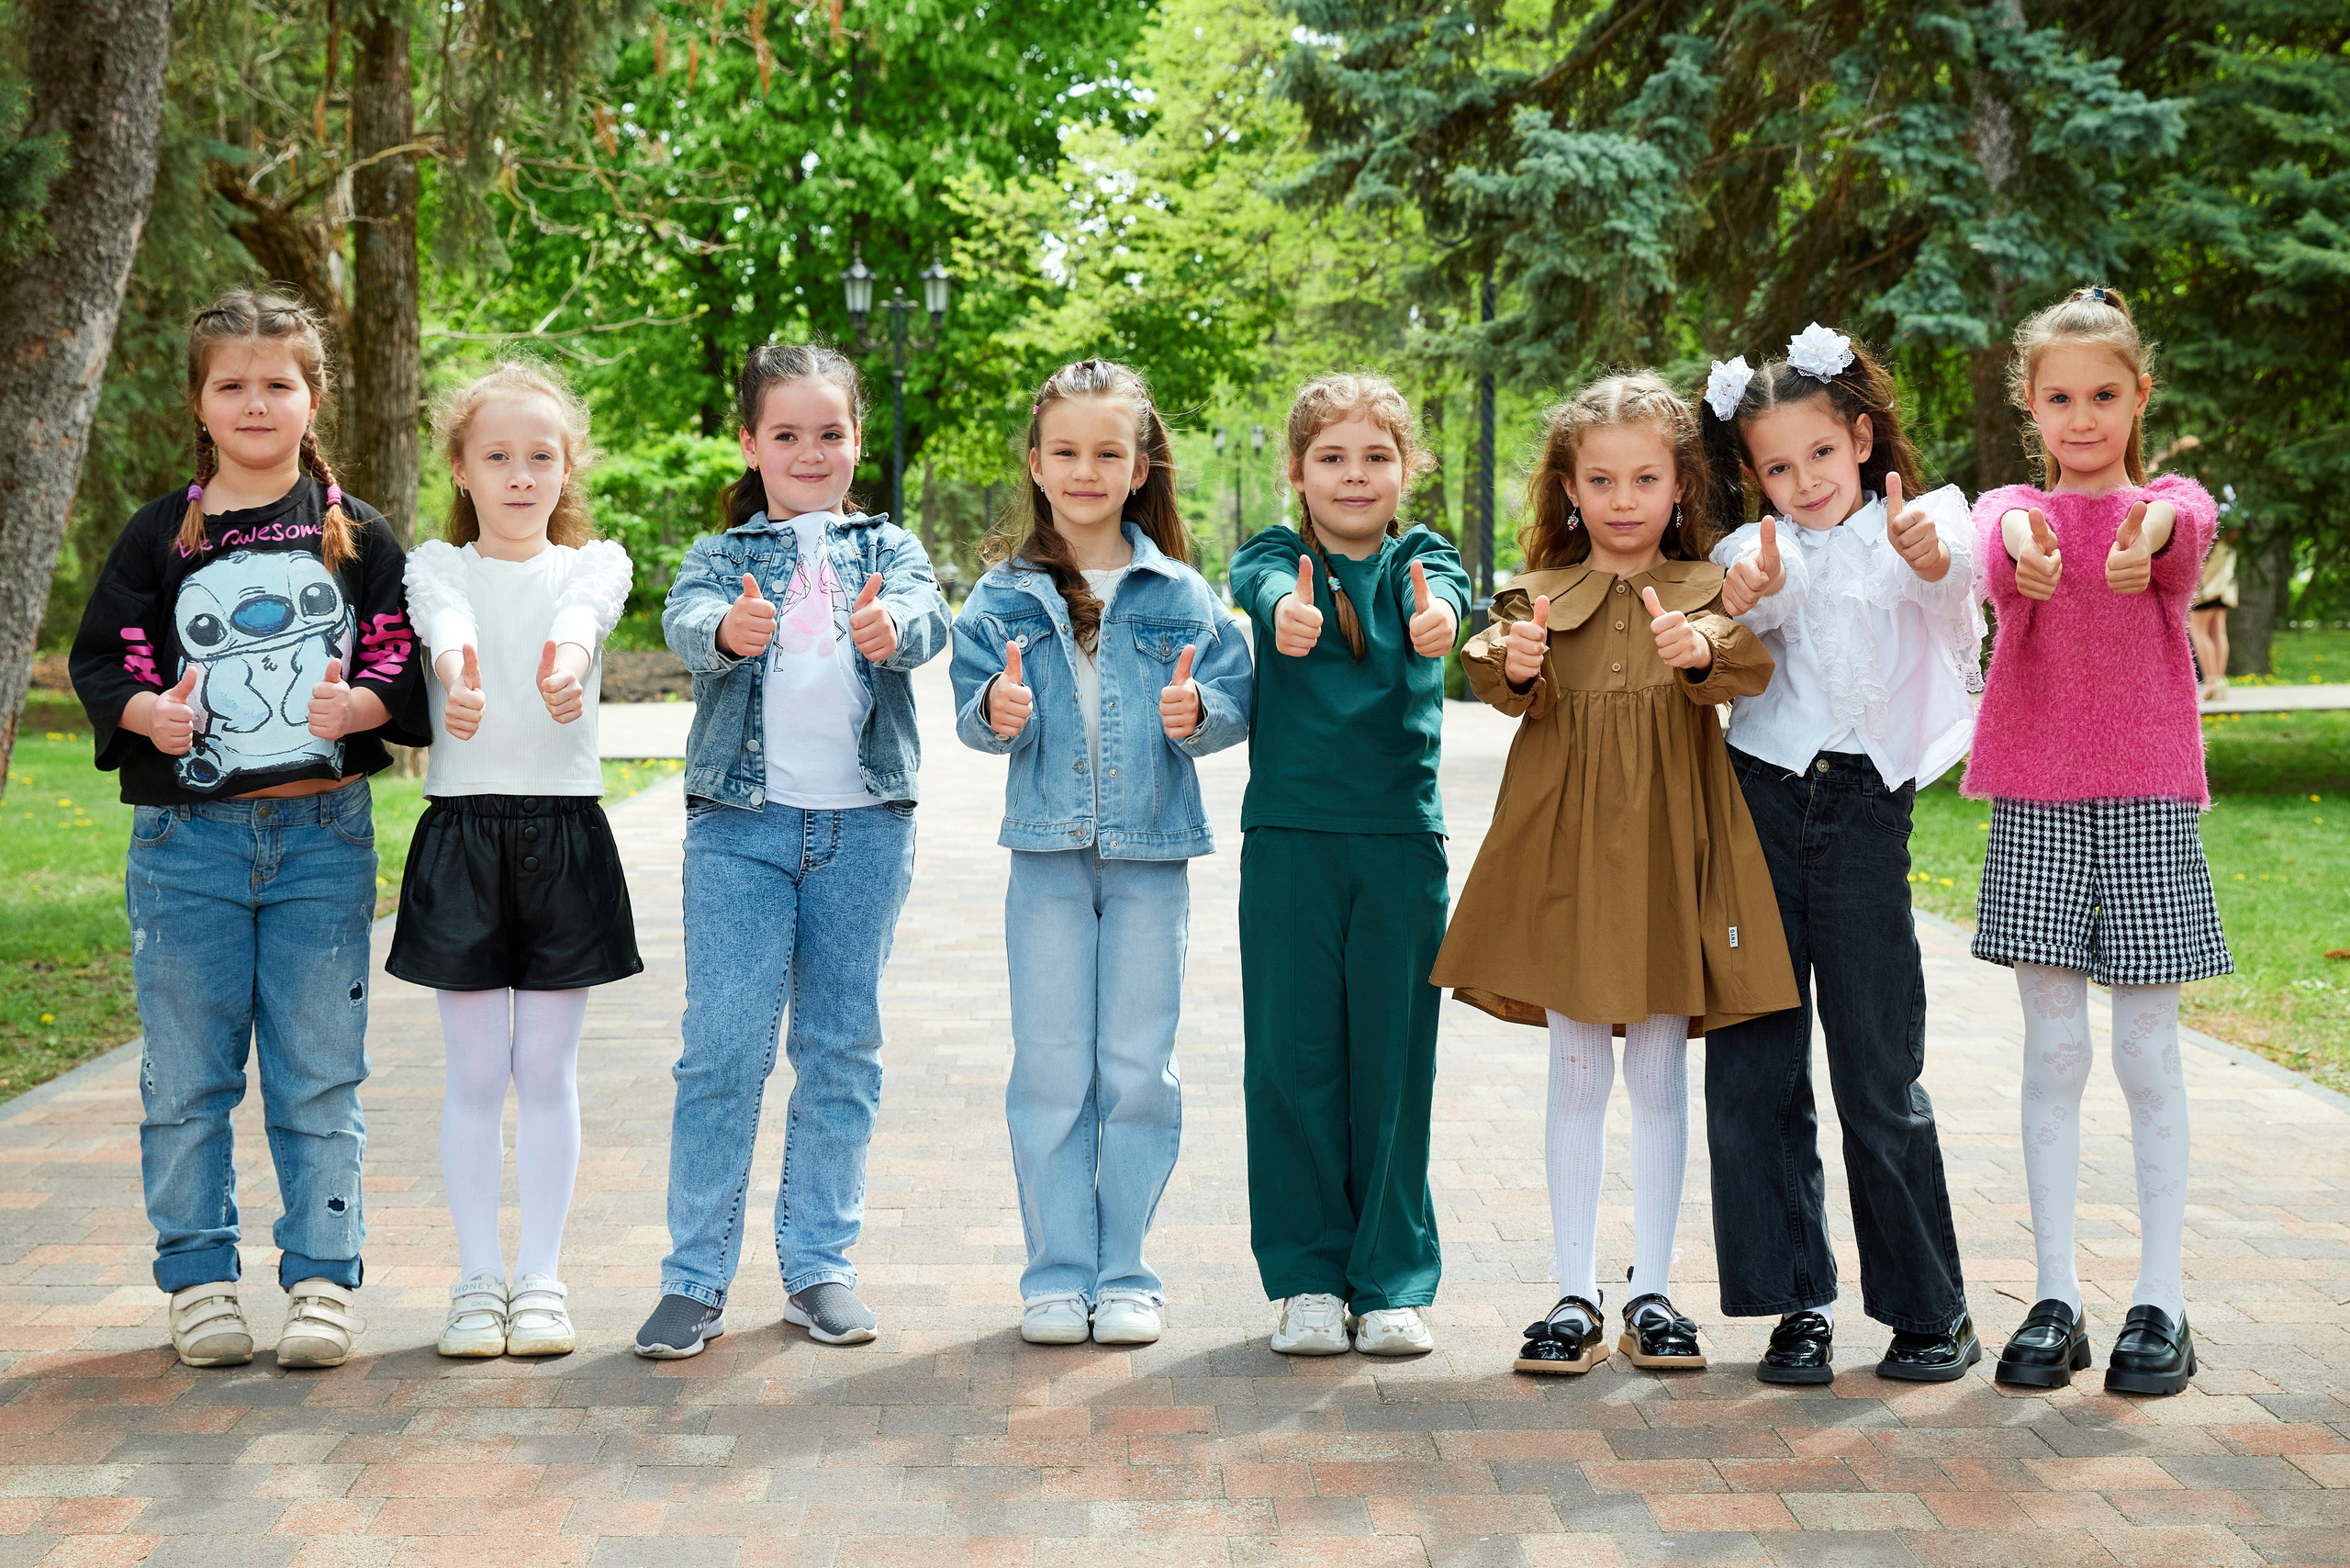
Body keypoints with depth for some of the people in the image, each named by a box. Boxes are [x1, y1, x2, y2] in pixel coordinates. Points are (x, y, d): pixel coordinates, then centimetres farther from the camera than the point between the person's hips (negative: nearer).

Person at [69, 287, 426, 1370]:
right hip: (185, 837, 1)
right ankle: (199, 1278, 16)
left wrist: (356, 706, -15)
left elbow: (405, 665, 5)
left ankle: (323, 1279, 12)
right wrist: (147, 712, -14)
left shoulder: (357, 536, 6)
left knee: (319, 1073, 3)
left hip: (323, 834, 0)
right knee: (187, 1073, 5)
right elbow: (101, 660, 6)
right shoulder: (160, 536, 6)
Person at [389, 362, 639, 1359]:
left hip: (565, 829, 0)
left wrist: (567, 658, -45)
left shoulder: (595, 563, 6)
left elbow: (585, 609, -19)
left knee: (546, 1069, 6)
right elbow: (443, 615, -20)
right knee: (473, 1074, 5)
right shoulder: (436, 564, 5)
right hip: (461, 828, 0)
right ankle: (478, 1278, 14)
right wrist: (458, 672, -45)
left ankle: (541, 1277, 14)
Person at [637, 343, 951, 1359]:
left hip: (865, 825, 2)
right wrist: (727, 631, -39)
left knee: (841, 1050, 7)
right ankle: (696, 1278, 3)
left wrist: (892, 625, -36)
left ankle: (819, 1266, 17)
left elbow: (926, 612, -10)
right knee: (723, 1048, -5)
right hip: (741, 823, -1)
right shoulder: (722, 556, 8)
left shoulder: (887, 546, 11)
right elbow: (685, 618, -14)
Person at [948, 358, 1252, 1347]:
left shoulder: (1178, 594, 3)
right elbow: (973, 706, 0)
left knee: (1138, 1071, 4)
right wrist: (997, 713, -22)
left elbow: (1238, 699, 1)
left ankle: (1125, 1273, 15)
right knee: (1050, 1072, 4)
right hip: (1047, 857, 0)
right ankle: (1056, 1274, 13)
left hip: (1150, 858, 0)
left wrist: (1199, 711, -20)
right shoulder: (1004, 594, 4)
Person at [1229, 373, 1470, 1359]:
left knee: (1394, 1060, 4)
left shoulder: (1422, 561, 6)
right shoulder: (1274, 558, 4)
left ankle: (1392, 1282, 15)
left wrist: (1436, 621, -43)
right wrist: (1288, 612, -46)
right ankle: (1307, 1278, 14)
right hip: (1288, 838, 0)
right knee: (1292, 1061, 2)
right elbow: (1269, 588, -21)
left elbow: (1436, 605, -18)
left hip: (1402, 842, 1)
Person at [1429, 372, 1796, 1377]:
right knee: (1577, 1074, 5)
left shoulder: (1708, 592, 5)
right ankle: (1576, 1296, 12)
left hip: (1669, 848, 0)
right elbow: (1517, 694, -10)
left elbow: (1749, 670, -14)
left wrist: (1702, 650, -36)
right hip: (1567, 850, 0)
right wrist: (1517, 667, -33)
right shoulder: (1541, 597, 7)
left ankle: (1652, 1293, 16)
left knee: (1660, 1075, 7)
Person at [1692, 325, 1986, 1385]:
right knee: (1752, 1071, 2)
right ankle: (1798, 1305, 13)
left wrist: (1928, 553, -44)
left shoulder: (1912, 530, 5)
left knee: (1882, 1079, 1)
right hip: (1760, 807, 2)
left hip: (1865, 814, -2)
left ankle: (1932, 1309, 16)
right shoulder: (1754, 550, 9)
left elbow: (1949, 566, -20)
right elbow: (1768, 602, -15)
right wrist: (1755, 589, -40)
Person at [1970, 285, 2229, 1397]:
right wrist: (2023, 545, -46)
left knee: (2147, 1054, 2)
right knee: (2054, 1051, 3)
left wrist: (2148, 533, -47)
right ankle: (2055, 1296, 11)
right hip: (2036, 805, 1)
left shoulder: (2170, 504, 6)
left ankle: (2160, 1302, 11)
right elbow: (1996, 533, -20)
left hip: (2147, 801, 0)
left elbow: (2186, 520, -21)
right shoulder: (2016, 510, 7)